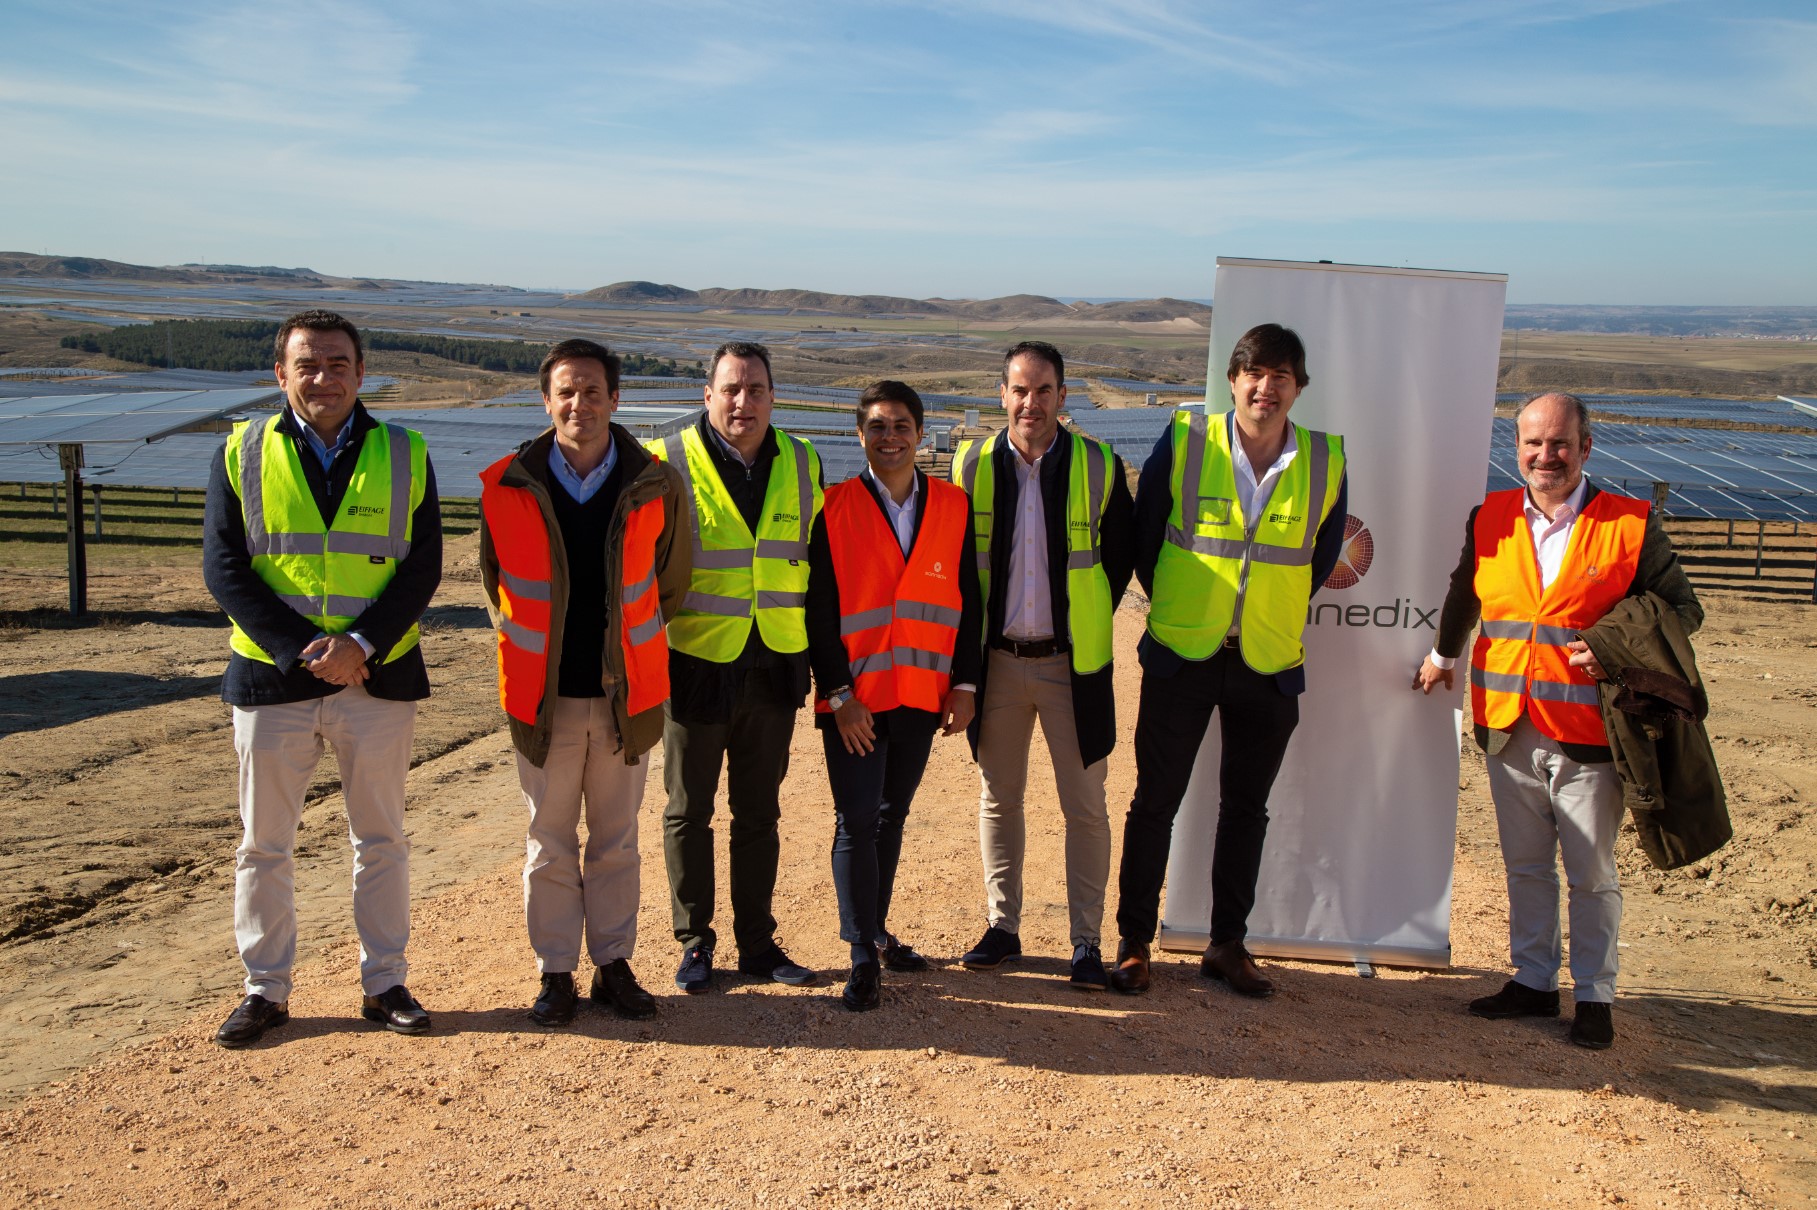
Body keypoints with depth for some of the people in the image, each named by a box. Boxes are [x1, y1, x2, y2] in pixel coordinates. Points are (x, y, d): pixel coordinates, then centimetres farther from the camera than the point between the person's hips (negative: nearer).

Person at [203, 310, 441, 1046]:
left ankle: (384, 983, 22)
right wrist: (300, 650, -15)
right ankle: (265, 989, 23)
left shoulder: (404, 456, 3)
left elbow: (422, 568, -3)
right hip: (271, 677, 0)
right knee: (264, 845, 8)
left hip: (379, 678, 0)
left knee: (381, 840, 10)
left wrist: (361, 644, -17)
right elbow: (223, 568, -5)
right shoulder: (242, 454, 2)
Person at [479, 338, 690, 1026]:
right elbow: (497, 583, 11)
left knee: (616, 838, 11)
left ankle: (614, 965, 23)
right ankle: (556, 973, 20)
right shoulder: (506, 487, -4)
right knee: (550, 840, 8)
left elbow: (669, 583, 10)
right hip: (545, 696, 0)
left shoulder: (655, 486, -4)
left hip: (626, 693, 0)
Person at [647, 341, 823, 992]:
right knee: (689, 810, 7)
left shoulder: (803, 464, 6)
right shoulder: (670, 462, -6)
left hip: (775, 668, 3)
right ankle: (694, 944, 21)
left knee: (758, 812, 13)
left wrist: (816, 653, 13)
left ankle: (758, 943, 24)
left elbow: (818, 559, 16)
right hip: (697, 664, -3)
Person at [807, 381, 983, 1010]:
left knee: (892, 816, 14)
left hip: (923, 695, 3)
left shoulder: (953, 506, 5)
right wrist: (839, 694, -12)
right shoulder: (833, 509, -4)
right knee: (857, 822, -3)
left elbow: (968, 602, 7)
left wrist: (964, 684, 2)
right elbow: (819, 610, -6)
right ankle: (864, 958, 7)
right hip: (854, 700, -3)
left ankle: (876, 929, 30)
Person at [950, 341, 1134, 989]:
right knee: (998, 799, 11)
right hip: (997, 661, 2)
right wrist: (971, 635, 6)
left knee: (1085, 806, 3)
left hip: (1072, 663, -1)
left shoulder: (1099, 467, -4)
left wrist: (1087, 621, 5)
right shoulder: (972, 465, 0)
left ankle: (1086, 941, 15)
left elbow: (1121, 556, 7)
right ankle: (1002, 928, 24)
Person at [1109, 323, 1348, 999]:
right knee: (1155, 802, 4)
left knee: (1246, 809, 12)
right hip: (1182, 656, -2)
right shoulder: (1183, 443, -6)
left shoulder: (1327, 463, -2)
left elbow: (1322, 558, 11)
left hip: (1270, 664, 2)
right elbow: (1143, 538, 4)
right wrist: (1177, 609, 8)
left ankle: (1227, 944, 26)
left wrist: (1274, 616, 10)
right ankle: (1134, 942, 18)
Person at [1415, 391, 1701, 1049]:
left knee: (1592, 876, 7)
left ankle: (1594, 997, 20)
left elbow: (1683, 610, 0)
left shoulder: (1630, 525, -5)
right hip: (1510, 730, 4)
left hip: (1588, 732, -3)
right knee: (1526, 868, 14)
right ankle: (1532, 981, 28)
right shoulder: (1489, 519, 6)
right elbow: (1464, 593, 24)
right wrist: (1443, 653, 36)